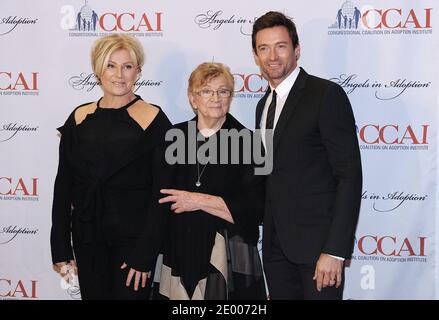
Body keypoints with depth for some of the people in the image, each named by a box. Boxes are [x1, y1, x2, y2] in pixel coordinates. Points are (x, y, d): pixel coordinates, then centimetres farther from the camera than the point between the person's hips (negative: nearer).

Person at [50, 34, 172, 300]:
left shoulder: (154, 120, -6)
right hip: (87, 240, 4)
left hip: (133, 236, -3)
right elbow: (64, 185, 7)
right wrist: (61, 248, 4)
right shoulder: (80, 118, 4)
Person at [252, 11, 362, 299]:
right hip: (276, 244, 7)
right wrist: (268, 237, 11)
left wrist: (335, 250, -19)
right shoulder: (264, 105, 14)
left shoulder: (327, 95, -9)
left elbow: (349, 174, -14)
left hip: (317, 242, -6)